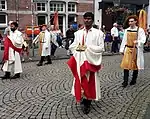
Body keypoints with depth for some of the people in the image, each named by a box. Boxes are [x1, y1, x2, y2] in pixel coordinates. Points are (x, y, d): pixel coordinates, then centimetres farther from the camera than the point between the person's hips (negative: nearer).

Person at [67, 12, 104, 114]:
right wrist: (77, 47, -10)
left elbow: (101, 48, -7)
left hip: (91, 61, -3)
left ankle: (87, 102, 18)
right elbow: (72, 46, 12)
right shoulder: (78, 33, 10)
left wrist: (87, 48, -15)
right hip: (79, 60, 3)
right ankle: (83, 100, 26)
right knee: (80, 81, 7)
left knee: (90, 82, 4)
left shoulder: (98, 33, -2)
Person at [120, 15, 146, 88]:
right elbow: (124, 40, 10)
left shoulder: (140, 30, -5)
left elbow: (143, 40, -12)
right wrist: (122, 49, 9)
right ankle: (125, 81, 1)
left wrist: (137, 41, -32)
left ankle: (134, 80, 24)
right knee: (126, 65, -4)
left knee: (135, 65, 8)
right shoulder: (127, 30, 7)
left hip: (136, 50, -3)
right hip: (127, 49, 3)